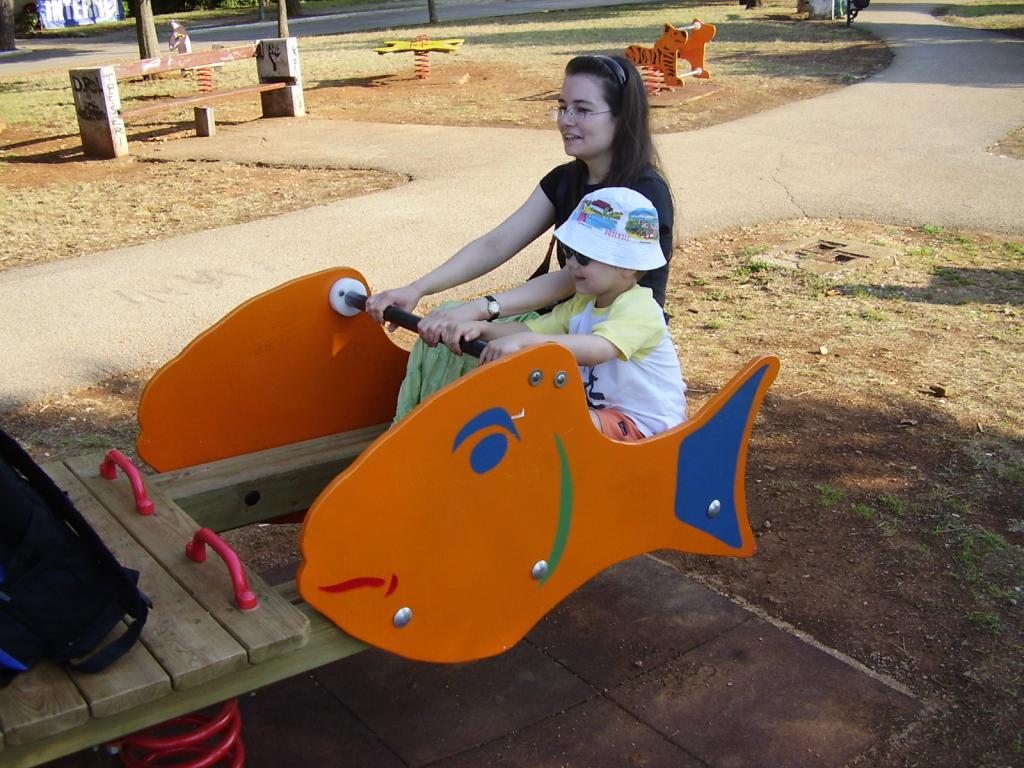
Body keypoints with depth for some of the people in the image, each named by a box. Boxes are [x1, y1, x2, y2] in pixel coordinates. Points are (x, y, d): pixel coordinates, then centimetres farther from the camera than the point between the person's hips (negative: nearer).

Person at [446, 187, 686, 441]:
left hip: (646, 425, -8)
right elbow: (530, 329, 1)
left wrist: (525, 340, -48)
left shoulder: (638, 308, -21)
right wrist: (484, 328, -19)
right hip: (599, 410, 9)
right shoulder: (582, 305, 8)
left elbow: (598, 349, -40)